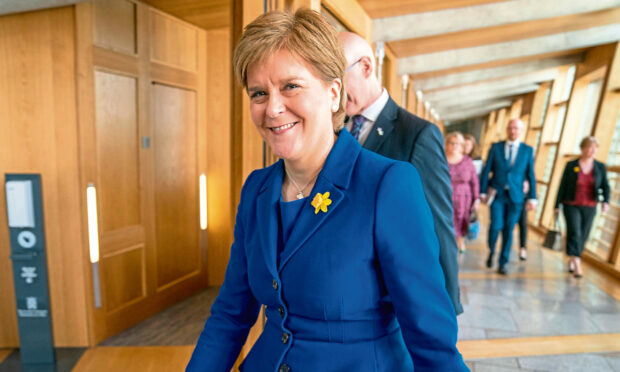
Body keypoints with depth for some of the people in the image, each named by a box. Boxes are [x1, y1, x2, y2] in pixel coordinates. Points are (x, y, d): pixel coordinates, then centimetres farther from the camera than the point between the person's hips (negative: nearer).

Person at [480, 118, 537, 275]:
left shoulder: (527, 150, 5)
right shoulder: (495, 147, 3)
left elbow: (531, 175, 4)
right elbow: (486, 170, 2)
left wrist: (532, 197, 0)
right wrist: (482, 192, -2)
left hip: (515, 196, 1)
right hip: (497, 194, -1)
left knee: (509, 230, 3)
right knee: (496, 225, -12)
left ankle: (503, 263, 16)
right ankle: (491, 252, 17)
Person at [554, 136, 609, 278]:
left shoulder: (600, 167, 1)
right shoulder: (571, 165, -4)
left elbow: (605, 186, -1)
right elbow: (563, 186, -1)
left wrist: (606, 201, -21)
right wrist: (557, 206, -1)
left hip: (589, 208, 3)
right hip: (571, 206, -3)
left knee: (583, 236, 9)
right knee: (575, 233, -16)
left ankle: (571, 260, 30)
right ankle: (577, 265, -18)